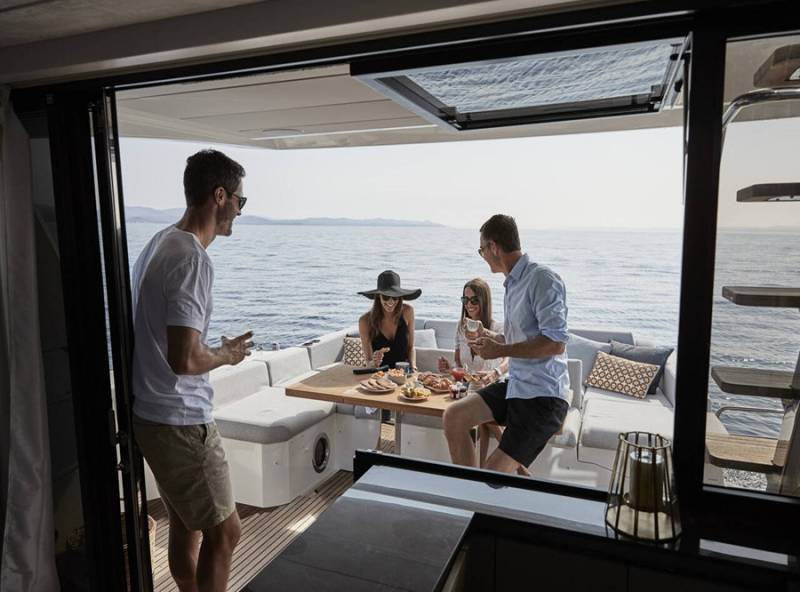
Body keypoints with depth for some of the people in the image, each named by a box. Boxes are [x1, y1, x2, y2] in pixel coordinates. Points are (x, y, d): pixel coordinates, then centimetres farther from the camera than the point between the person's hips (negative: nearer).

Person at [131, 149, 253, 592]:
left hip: (154, 413, 9)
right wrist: (229, 353, -10)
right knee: (224, 531, 5)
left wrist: (219, 348, 15)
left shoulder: (160, 243, 8)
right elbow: (185, 360, -28)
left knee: (186, 524, 21)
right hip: (180, 421, -9)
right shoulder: (193, 258, -23)